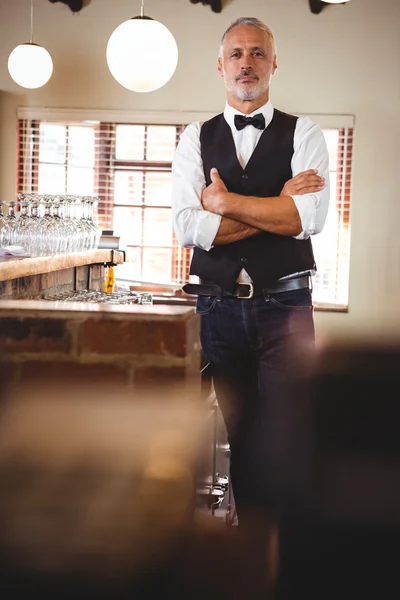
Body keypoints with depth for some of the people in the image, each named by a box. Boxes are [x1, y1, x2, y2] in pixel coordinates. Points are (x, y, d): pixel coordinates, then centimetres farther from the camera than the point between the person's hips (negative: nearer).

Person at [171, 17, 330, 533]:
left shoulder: (302, 135, 5)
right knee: (239, 433, 9)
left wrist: (227, 202, -7)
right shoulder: (196, 140, 9)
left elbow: (310, 218, -12)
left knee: (280, 442, -7)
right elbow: (187, 228, -6)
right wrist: (277, 204, -8)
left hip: (285, 310, -2)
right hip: (218, 310, 2)